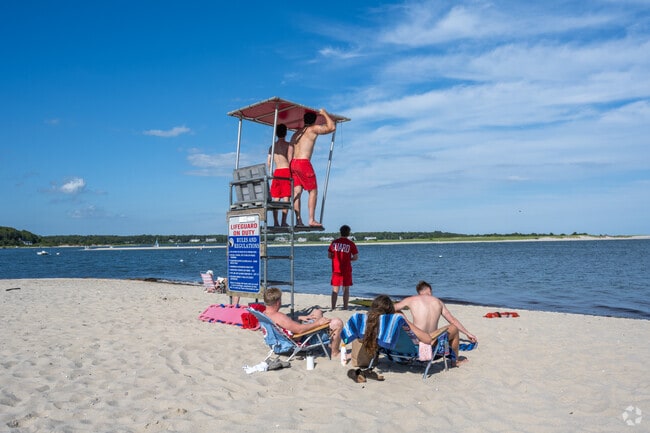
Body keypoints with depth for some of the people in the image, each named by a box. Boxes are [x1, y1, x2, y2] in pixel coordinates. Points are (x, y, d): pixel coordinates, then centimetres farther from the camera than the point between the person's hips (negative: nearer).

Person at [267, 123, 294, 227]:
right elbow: (290, 160, -9)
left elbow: (268, 162, 10)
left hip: (277, 172, 4)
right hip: (286, 171, -4)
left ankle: (275, 222, 0)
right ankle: (284, 222, -13)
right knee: (286, 197, -6)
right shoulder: (289, 145, 0)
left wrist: (271, 174, 19)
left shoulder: (272, 146, 13)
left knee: (276, 198, 5)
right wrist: (292, 173, -2)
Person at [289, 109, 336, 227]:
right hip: (304, 163, -7)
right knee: (313, 191, 0)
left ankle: (298, 220, 0)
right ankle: (312, 220, -6)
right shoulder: (313, 129, 1)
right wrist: (324, 114, 10)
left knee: (296, 192, 3)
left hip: (293, 163, 7)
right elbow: (332, 127, -3)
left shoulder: (296, 133, 23)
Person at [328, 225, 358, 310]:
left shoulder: (334, 242, 2)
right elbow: (356, 257, -6)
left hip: (336, 270, 2)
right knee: (346, 289, 7)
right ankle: (345, 308, 9)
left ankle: (333, 308, 5)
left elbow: (329, 255, 6)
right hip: (347, 270, -2)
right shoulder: (351, 244, -5)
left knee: (335, 290, 6)